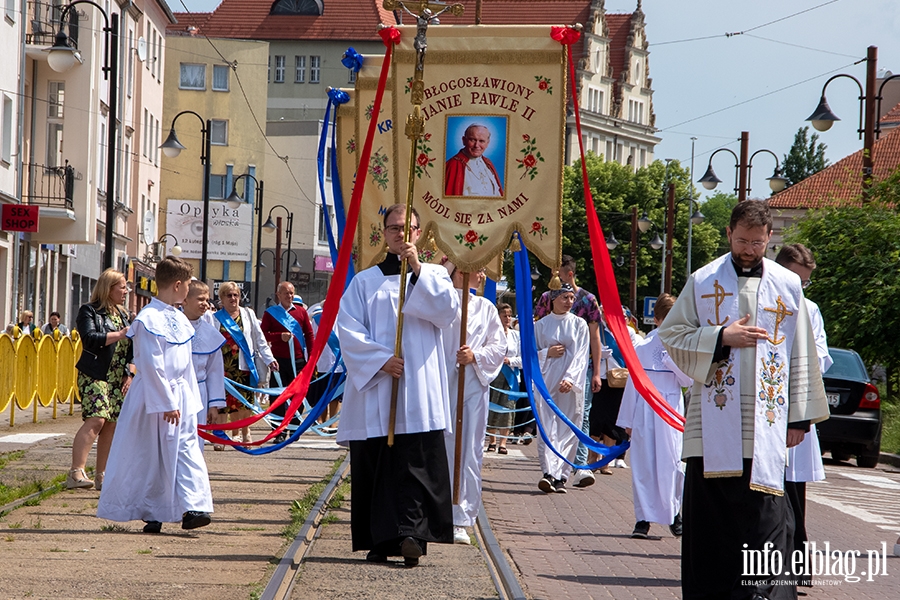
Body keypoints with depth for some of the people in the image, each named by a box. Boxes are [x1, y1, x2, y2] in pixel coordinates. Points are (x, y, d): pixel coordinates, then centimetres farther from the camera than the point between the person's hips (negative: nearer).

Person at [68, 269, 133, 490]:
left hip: (117, 378, 7)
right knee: (96, 420, -20)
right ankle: (76, 472, -23)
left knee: (112, 425, 3)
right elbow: (90, 339, -19)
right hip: (95, 376, -7)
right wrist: (119, 335, -21)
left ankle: (101, 475, 10)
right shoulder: (89, 311, -4)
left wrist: (128, 374, 12)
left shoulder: (122, 314, 18)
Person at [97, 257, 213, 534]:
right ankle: (151, 513, 12)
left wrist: (191, 399, 14)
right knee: (150, 456, 3)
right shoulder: (149, 319, -15)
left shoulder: (179, 319, 11)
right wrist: (167, 403, -18)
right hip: (154, 396, -7)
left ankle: (192, 506, -10)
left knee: (187, 450, -3)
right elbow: (152, 366, -18)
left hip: (181, 395, 7)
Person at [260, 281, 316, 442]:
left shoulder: (301, 311, 9)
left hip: (298, 359, 2)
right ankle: (280, 432, 0)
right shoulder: (270, 313, 4)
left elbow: (309, 334, 9)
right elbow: (262, 334, 0)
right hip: (279, 359, -1)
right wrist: (279, 336, -14)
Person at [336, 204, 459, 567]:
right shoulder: (365, 282, 12)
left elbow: (448, 311, -6)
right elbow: (348, 330, 2)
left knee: (417, 463, -13)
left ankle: (411, 534, -22)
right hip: (374, 388, 1)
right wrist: (381, 359, -12)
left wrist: (418, 270, -12)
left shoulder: (434, 276, 14)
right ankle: (381, 541, 5)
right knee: (376, 465, 0)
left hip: (419, 391, -1)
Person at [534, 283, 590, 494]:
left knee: (567, 430, -3)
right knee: (547, 428, -10)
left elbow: (581, 356, -1)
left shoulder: (579, 325, 7)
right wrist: (547, 353, -7)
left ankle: (561, 476, -1)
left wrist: (570, 379, -14)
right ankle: (549, 472, -19)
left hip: (571, 386, 0)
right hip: (546, 382, 0)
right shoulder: (541, 325, 9)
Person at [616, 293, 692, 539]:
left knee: (670, 461, -6)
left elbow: (688, 380, 2)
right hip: (644, 410, 1)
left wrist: (671, 359, -11)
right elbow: (633, 381, 8)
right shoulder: (642, 347, 4)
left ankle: (674, 513, 11)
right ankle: (643, 517, 4)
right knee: (643, 463, -1)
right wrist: (627, 419, 9)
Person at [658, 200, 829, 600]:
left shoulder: (788, 286, 9)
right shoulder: (702, 282, 7)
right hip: (714, 421, 0)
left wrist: (799, 416, 6)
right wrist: (722, 337, -9)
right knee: (709, 513, 2)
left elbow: (801, 356, 11)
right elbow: (672, 337, 5)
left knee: (765, 517, -7)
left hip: (766, 424, 0)